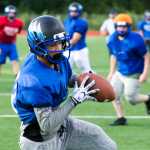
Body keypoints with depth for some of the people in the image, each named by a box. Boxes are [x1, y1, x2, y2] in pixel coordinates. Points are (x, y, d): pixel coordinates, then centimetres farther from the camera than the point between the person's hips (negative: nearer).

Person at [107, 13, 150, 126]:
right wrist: (111, 72, 13)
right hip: (120, 73, 6)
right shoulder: (113, 39, -4)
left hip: (133, 74, -6)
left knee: (130, 98, -2)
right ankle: (121, 118, 13)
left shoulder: (135, 40, -23)